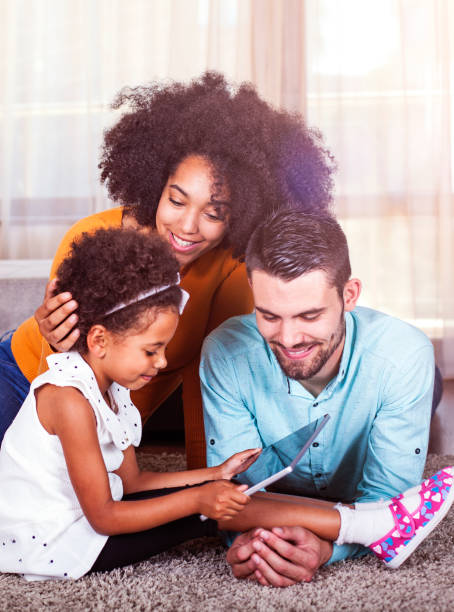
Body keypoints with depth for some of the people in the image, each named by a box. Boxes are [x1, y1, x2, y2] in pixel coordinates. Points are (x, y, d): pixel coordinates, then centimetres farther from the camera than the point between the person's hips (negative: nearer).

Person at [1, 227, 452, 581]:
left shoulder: (107, 387, 5)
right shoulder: (70, 399, -25)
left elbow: (130, 482, 7)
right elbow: (105, 517, -25)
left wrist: (213, 475, 1)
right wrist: (196, 499, -24)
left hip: (77, 515, 9)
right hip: (52, 547, -9)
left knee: (217, 492, -7)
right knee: (222, 508, -18)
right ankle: (378, 526, -14)